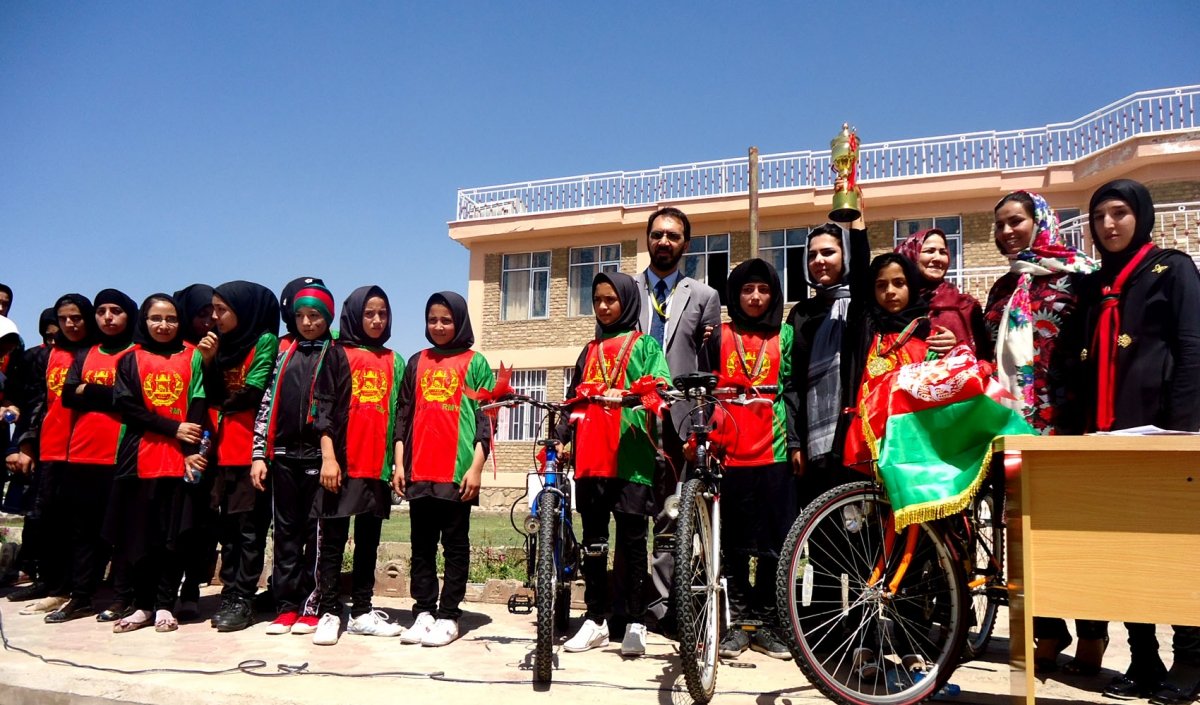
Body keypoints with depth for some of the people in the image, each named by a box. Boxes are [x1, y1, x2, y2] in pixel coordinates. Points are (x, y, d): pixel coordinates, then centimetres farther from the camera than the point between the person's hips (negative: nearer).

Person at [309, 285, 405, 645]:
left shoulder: (393, 362, 14)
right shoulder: (339, 354, 3)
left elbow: (398, 414, 14)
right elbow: (324, 408, -2)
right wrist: (328, 457, -11)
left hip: (378, 466, 4)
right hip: (342, 464, -4)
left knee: (369, 540, 9)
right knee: (333, 540, 2)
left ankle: (362, 613, 16)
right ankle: (328, 613, 9)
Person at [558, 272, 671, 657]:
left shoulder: (645, 345, 8)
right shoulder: (590, 350, 21)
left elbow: (661, 390, -6)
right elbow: (575, 399, 21)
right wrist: (559, 436, 6)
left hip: (631, 457, -4)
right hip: (591, 457, 5)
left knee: (631, 540, 0)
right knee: (593, 539, 8)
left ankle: (635, 622, 9)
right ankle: (596, 618, 17)